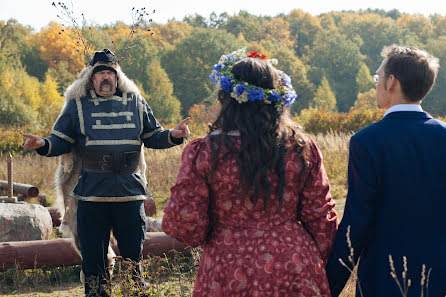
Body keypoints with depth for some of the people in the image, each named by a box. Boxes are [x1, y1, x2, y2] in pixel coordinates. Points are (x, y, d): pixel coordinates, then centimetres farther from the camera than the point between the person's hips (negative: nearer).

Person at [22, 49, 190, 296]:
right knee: (93, 260, 5)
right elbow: (62, 141, 4)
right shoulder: (78, 105, 5)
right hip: (91, 195, -1)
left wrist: (173, 136, -2)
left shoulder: (136, 103, 10)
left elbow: (153, 136, 16)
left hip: (130, 193, 1)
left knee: (133, 256, 8)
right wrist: (44, 145, -16)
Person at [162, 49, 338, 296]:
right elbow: (321, 218, 1)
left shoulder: (204, 152, -11)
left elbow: (183, 223, -9)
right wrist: (322, 266, 15)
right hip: (296, 275, 2)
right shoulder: (302, 148, -3)